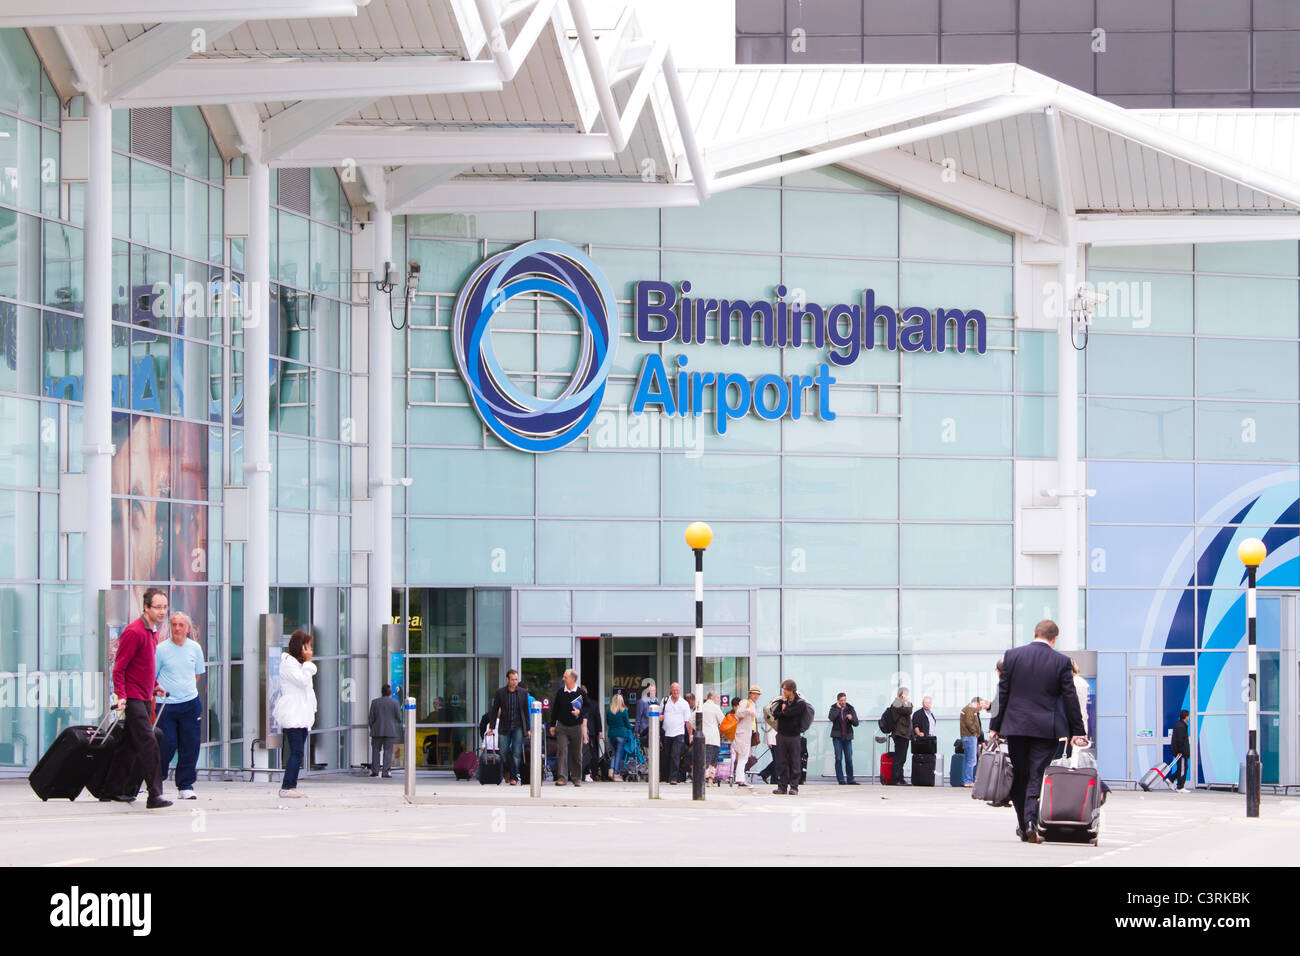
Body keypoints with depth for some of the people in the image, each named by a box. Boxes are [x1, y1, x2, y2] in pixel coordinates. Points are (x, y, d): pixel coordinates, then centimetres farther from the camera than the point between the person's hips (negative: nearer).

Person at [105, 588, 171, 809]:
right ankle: (155, 795, -17)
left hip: (144, 697, 9)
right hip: (132, 698, -9)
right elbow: (119, 667, -17)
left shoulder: (152, 631, 13)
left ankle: (114, 788, 24)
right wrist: (121, 696, -24)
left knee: (131, 744, 14)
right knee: (148, 744, -14)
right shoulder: (134, 632, -16)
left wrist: (155, 685, 25)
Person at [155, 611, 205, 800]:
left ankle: (185, 786, 10)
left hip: (190, 704, 3)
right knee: (166, 745, -6)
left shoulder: (195, 648, 7)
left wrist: (187, 690, 11)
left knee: (190, 747, 2)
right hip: (165, 704, -3)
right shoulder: (161, 649, -4)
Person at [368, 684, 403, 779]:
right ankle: (386, 771, -6)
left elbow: (371, 718, 3)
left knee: (376, 750, 11)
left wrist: (372, 728, 15)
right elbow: (399, 717, -3)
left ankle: (374, 770, 8)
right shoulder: (394, 702, -3)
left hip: (377, 730, 1)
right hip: (391, 731, -1)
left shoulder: (374, 702, 2)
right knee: (388, 750, 0)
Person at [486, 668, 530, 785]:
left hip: (518, 726, 0)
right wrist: (491, 727, 0)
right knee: (504, 752, 1)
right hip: (504, 726, 0)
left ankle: (514, 777, -2)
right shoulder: (500, 692, 1)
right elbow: (495, 710, 4)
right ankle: (507, 771, 26)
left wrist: (528, 729, 7)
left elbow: (526, 711, 8)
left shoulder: (523, 692, 4)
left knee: (516, 753, -7)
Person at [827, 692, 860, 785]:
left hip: (847, 736, 2)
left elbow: (856, 723, 1)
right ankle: (841, 779, -2)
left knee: (849, 759, 3)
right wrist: (838, 708, -14)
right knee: (838, 758, -5)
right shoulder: (834, 708, 3)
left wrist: (851, 718, -19)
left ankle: (850, 779, 11)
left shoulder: (850, 708, 6)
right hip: (837, 736, -2)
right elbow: (831, 718, -18)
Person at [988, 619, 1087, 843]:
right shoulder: (1061, 661, -2)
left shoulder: (1012, 655, 1)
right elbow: (1070, 698, 0)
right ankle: (1031, 821, -16)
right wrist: (1077, 732, 6)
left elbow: (1002, 693, 3)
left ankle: (1024, 827, 17)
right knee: (1037, 776, 0)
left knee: (1018, 777, 11)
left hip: (1016, 726, 1)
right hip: (1046, 729, -1)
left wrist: (995, 726, 9)